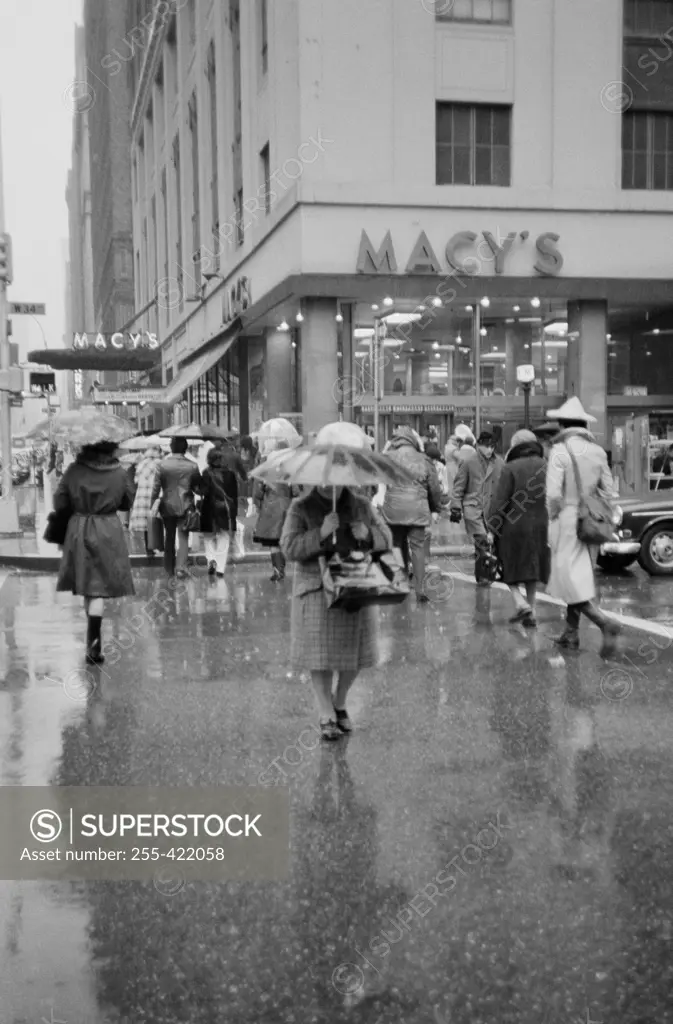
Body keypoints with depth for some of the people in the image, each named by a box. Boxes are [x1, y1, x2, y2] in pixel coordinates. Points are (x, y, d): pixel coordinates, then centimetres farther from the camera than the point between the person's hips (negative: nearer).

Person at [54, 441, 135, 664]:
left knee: (87, 585, 16)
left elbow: (59, 505, -5)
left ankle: (94, 639, 28)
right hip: (108, 532, -1)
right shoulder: (119, 472, -6)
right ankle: (93, 640, -12)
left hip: (78, 530, 1)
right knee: (99, 586, -1)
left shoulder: (74, 470, -8)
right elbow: (126, 503, 6)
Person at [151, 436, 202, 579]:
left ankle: (169, 568, 21)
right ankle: (181, 566, -13)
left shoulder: (163, 465, -7)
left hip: (167, 506, 1)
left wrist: (153, 504, 4)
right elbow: (197, 487, -2)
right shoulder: (192, 466, -7)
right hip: (185, 506, -1)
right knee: (183, 537, 2)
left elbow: (156, 487, -5)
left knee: (169, 537, 14)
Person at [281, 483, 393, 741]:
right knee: (320, 654, -1)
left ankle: (340, 704, 34)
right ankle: (327, 717, 13)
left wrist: (367, 534, -14)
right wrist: (321, 533, -25)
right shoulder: (301, 508, -4)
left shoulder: (361, 505, 5)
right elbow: (290, 548, -11)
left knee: (355, 651, 9)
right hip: (318, 591, -3)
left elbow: (386, 538, 9)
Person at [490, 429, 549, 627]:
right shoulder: (547, 467, 3)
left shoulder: (510, 468, -9)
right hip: (539, 527, 4)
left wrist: (492, 527, -6)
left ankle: (520, 603, -8)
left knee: (509, 567, 10)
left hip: (514, 526, -4)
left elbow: (500, 501, -12)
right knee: (532, 568, 15)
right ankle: (531, 613, 16)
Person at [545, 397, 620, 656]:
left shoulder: (560, 451, -13)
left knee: (569, 579, -4)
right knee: (577, 577, 16)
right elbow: (608, 492, 7)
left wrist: (553, 517, -2)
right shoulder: (598, 451, 5)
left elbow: (554, 494, -18)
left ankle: (604, 622, -21)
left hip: (566, 520, -7)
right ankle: (571, 632, 23)